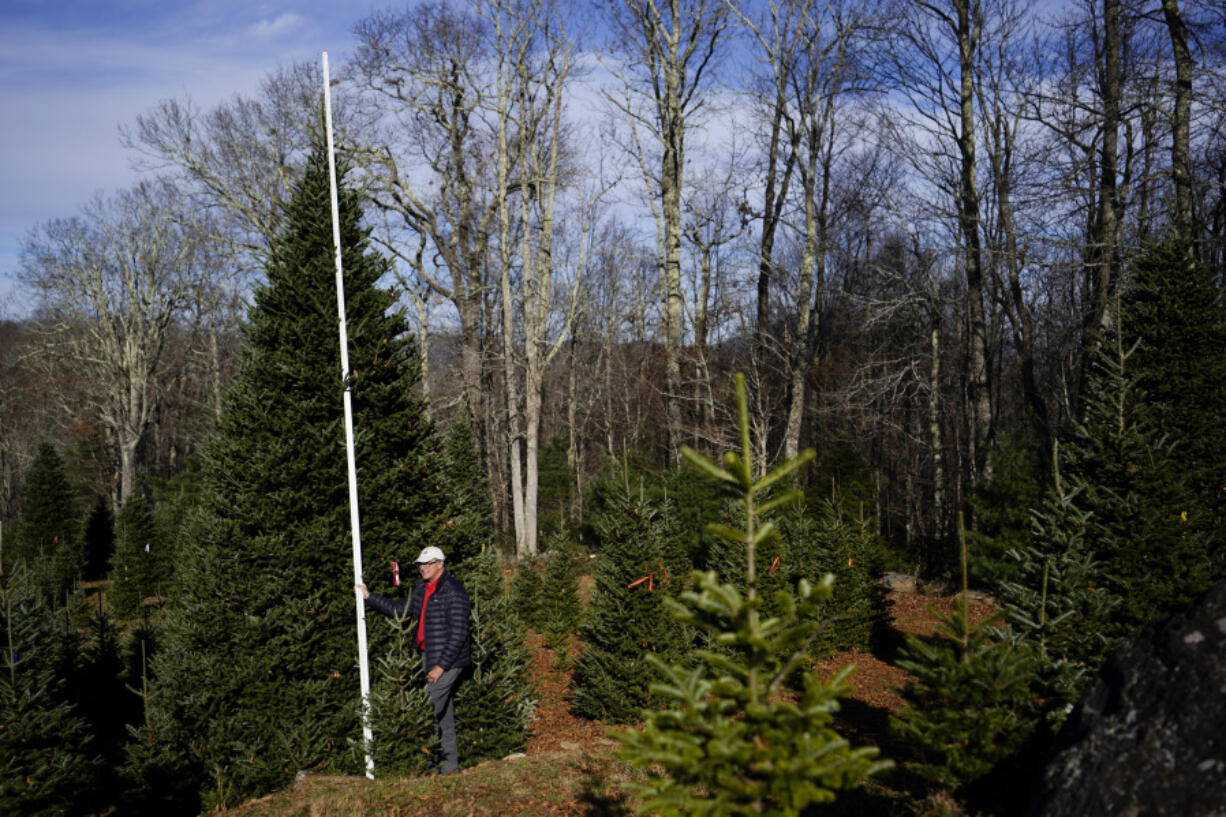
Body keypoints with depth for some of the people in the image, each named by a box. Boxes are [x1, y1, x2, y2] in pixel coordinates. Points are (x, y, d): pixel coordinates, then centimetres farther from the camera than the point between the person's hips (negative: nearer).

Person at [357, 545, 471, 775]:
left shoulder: (454, 591, -16)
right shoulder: (421, 588, 10)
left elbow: (458, 634, -18)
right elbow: (400, 609, 24)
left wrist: (441, 665, -19)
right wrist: (369, 597, 20)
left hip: (447, 660, -9)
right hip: (428, 658, 9)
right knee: (444, 713, 13)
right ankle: (450, 763, 20)